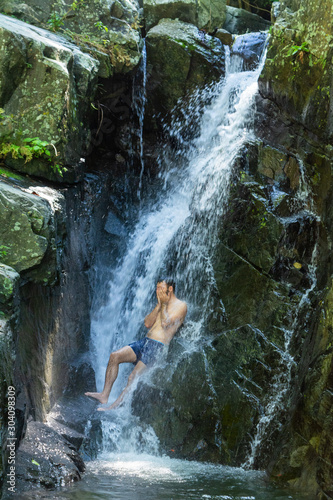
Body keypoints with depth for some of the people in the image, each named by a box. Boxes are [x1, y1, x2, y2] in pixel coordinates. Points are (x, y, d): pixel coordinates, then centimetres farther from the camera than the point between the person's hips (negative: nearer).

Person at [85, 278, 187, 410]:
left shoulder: (181, 306, -3)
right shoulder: (161, 305, 22)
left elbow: (165, 323, -17)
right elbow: (147, 323, 11)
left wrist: (164, 305, -4)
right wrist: (158, 306, 3)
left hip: (159, 346, -8)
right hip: (145, 341, 8)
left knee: (133, 377, -19)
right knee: (115, 356, -10)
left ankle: (114, 407, -15)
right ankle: (105, 395, -10)